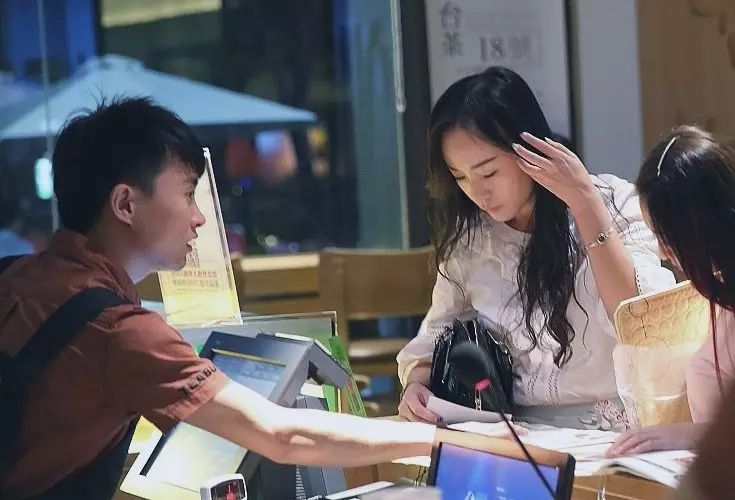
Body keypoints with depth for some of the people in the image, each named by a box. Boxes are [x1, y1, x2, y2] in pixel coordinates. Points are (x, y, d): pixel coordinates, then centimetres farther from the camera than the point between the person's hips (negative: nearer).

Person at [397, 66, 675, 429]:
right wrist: (417, 383, -8)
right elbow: (434, 342, 15)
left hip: (612, 437, -1)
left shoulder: (615, 205, -4)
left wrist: (584, 202, -16)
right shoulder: (467, 238, 6)